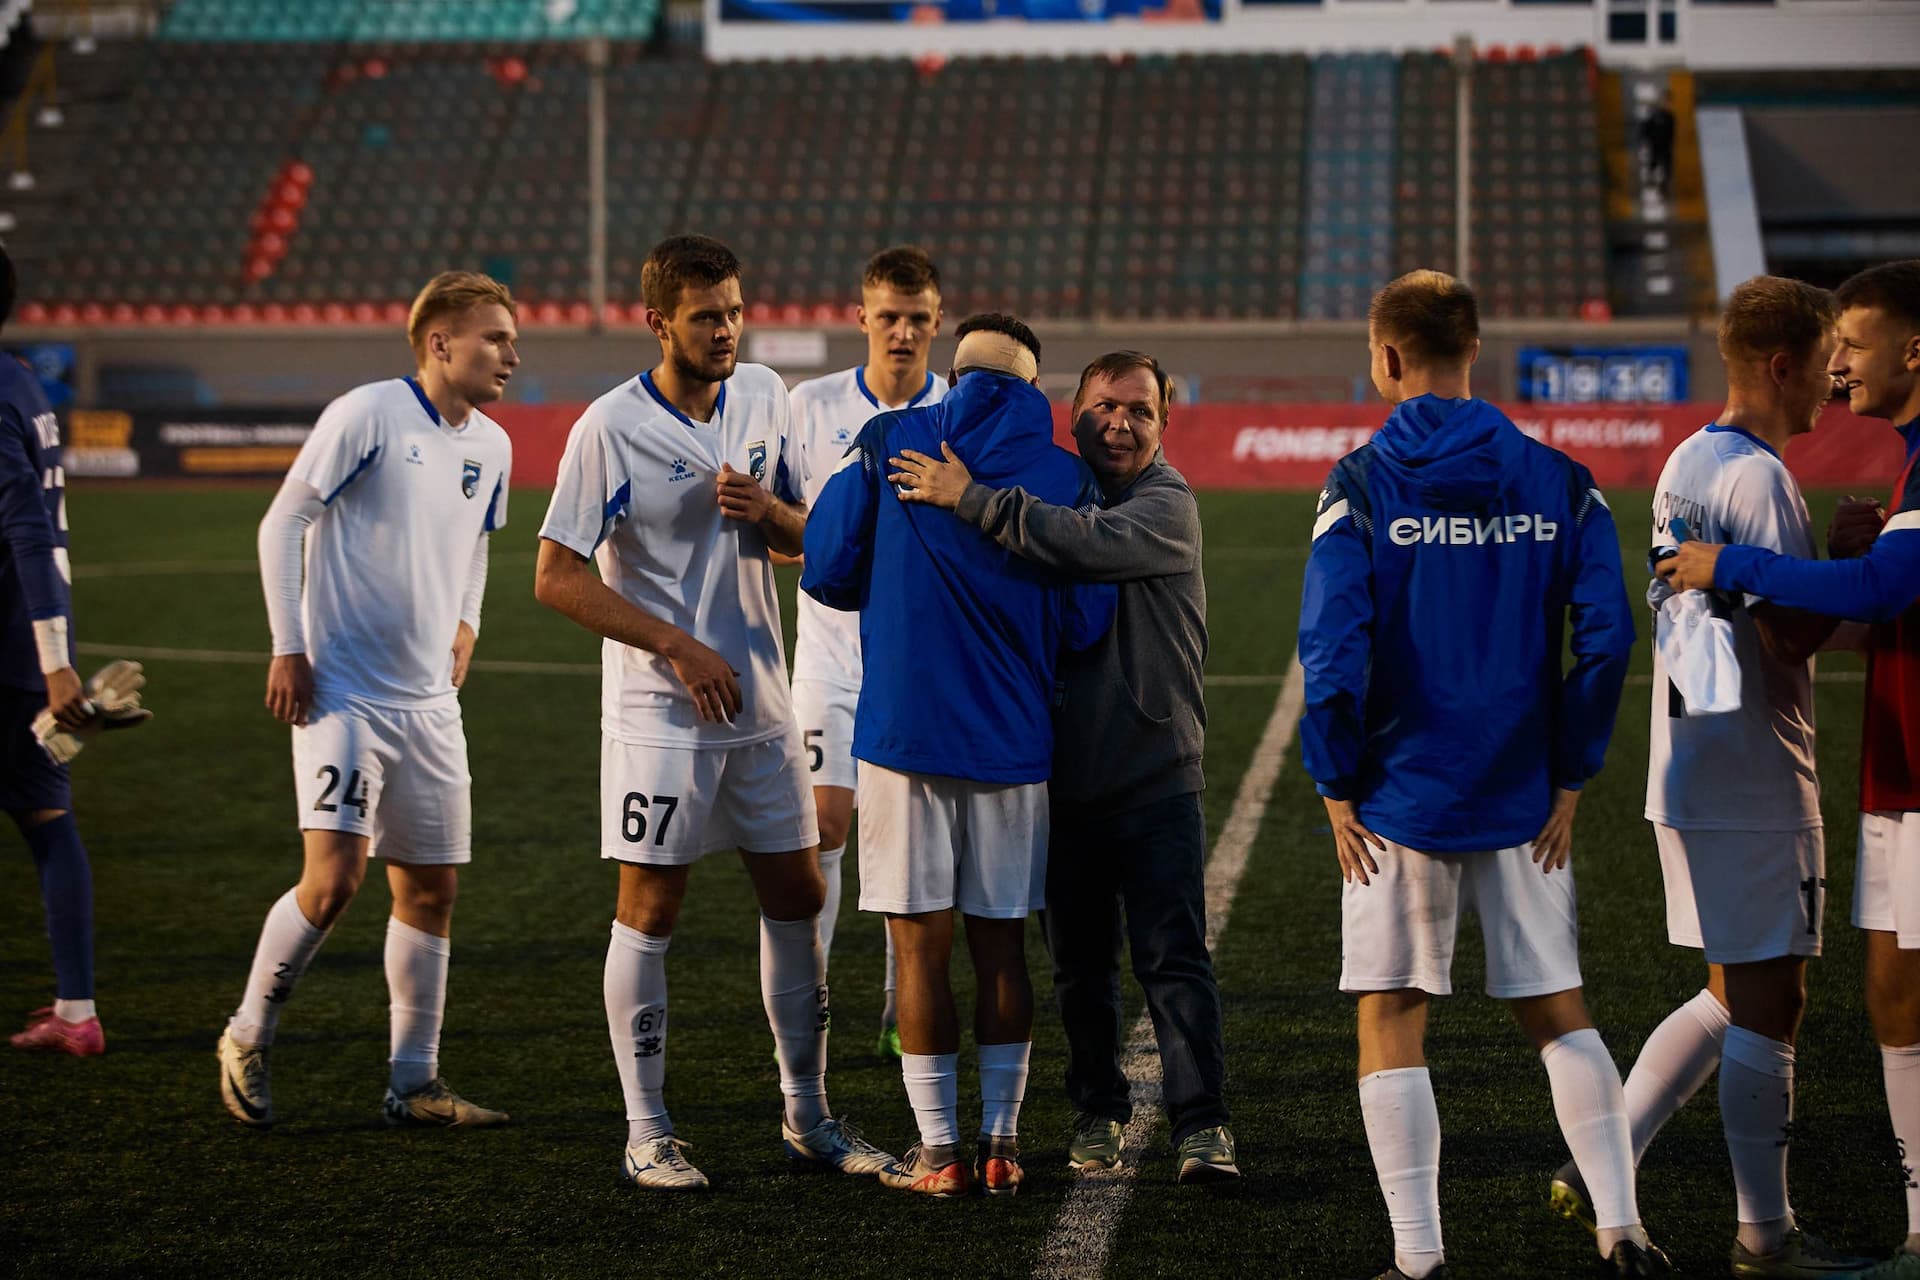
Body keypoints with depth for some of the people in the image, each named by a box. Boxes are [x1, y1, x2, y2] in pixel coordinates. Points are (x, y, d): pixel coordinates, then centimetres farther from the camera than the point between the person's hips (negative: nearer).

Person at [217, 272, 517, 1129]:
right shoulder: (366, 415, -12)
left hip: (428, 702, 7)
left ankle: (414, 1084, 16)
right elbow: (282, 523, -8)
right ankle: (246, 1040, 6)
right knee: (334, 877, -15)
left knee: (430, 887, 7)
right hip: (341, 693, -7)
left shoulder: (491, 446, 9)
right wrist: (288, 648, -11)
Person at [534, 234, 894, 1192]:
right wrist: (680, 648, -16)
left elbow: (802, 537, 14)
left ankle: (808, 1119, 21)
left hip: (760, 700, 6)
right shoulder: (611, 428, -13)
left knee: (797, 896, 9)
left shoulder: (764, 395, 5)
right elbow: (558, 578, -13)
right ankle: (646, 1136, 7)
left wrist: (768, 511, -9)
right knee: (649, 909, -2)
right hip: (659, 712, -6)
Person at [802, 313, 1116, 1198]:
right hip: (1013, 738, 2)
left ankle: (938, 1154, 5)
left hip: (903, 729, -1)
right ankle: (1000, 1146, 13)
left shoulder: (887, 445, -2)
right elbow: (1083, 624, 0)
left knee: (921, 945, 3)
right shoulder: (1064, 476, 0)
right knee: (1000, 944, 10)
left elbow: (826, 572, -1)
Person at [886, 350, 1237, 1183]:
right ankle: (1097, 1113, 25)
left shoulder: (1167, 506, -8)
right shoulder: (1049, 494, 10)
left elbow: (1093, 544, -28)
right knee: (1079, 965, 12)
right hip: (1065, 778, 5)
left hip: (1155, 779, -5)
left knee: (1173, 958, -8)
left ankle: (1201, 1124, -5)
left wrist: (970, 498, -29)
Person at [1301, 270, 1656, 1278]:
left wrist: (1337, 789, -5)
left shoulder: (1360, 486, -8)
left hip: (1400, 799, -3)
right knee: (1557, 1015, 14)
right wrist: (1569, 779, 2)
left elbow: (1333, 653, -15)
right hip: (1522, 800, 3)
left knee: (1391, 1028, 6)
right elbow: (1605, 638, -5)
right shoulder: (1558, 483, 1)